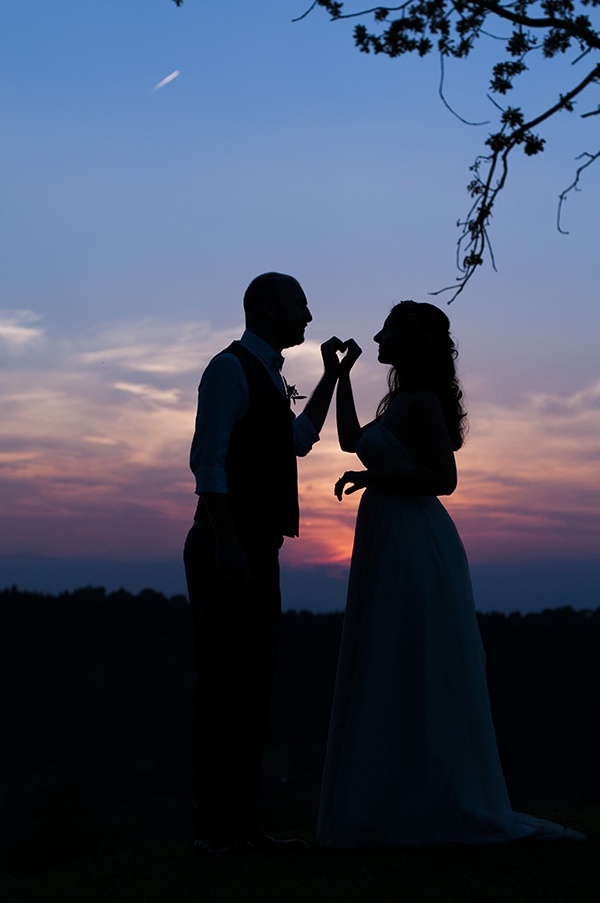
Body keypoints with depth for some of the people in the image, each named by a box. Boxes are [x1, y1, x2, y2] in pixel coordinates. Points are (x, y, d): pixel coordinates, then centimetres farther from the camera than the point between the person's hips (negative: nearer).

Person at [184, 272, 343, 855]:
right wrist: (225, 544, -23)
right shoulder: (230, 368, -6)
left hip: (258, 549, 10)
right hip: (230, 548, -10)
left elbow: (298, 441, 35)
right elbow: (207, 459, -15)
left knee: (254, 684, 9)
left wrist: (331, 375, 29)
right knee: (223, 682, -8)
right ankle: (212, 825, -2)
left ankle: (240, 822, 15)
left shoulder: (268, 376, 22)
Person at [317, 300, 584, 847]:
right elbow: (351, 441, 28)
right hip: (390, 546, 10)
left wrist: (374, 478, -14)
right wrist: (342, 375, 28)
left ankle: (438, 808, 6)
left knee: (414, 678, -4)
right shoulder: (400, 401, 16)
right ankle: (398, 804, 19)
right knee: (388, 680, 12)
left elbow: (445, 478, -17)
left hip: (414, 550, -10)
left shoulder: (423, 402, -11)